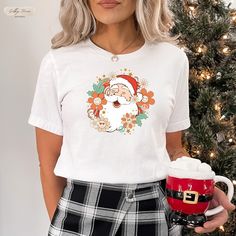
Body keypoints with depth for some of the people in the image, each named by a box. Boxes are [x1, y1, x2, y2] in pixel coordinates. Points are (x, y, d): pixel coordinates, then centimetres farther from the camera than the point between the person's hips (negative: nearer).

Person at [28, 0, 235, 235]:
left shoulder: (173, 59, 1)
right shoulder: (58, 62, -4)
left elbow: (173, 148, 9)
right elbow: (49, 162, 1)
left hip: (154, 211, 2)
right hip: (80, 211, -1)